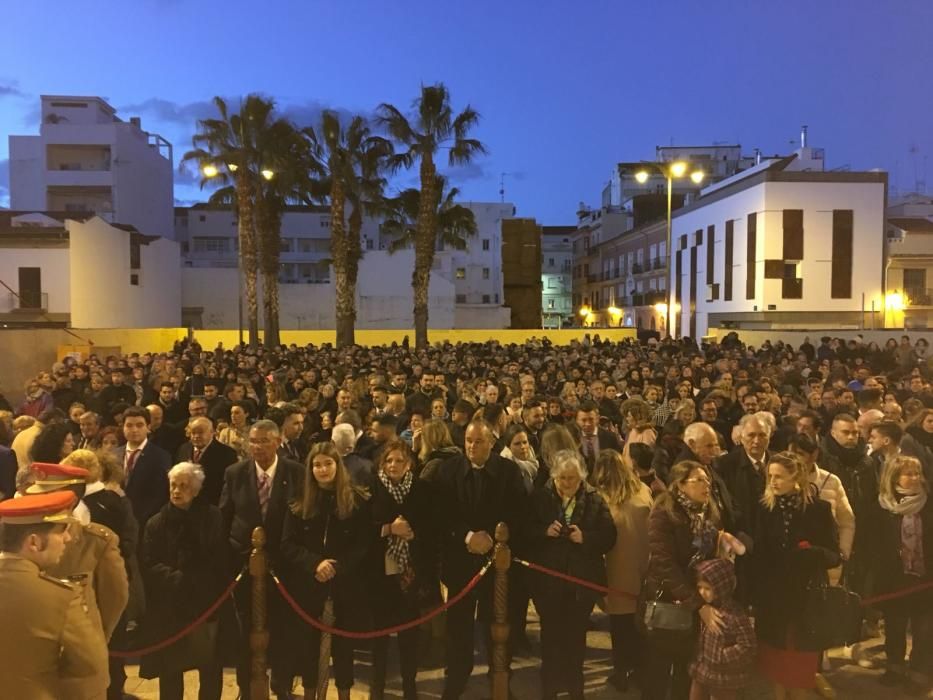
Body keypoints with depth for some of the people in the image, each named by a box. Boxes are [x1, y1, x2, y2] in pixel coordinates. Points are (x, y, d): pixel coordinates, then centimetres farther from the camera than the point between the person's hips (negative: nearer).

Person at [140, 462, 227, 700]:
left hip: (207, 600, 0)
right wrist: (176, 578, -19)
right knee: (170, 668, 9)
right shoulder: (157, 523, 1)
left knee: (211, 666, 7)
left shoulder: (213, 517, 0)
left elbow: (222, 558, -1)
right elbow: (149, 565, -6)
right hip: (170, 606, 0)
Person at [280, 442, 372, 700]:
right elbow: (288, 545, -3)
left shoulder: (358, 500, -3)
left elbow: (364, 544, -5)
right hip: (307, 585, 1)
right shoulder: (299, 502, 2)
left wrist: (337, 567, -17)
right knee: (308, 642, 9)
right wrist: (315, 563, -18)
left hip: (345, 584, -1)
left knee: (342, 642, 9)